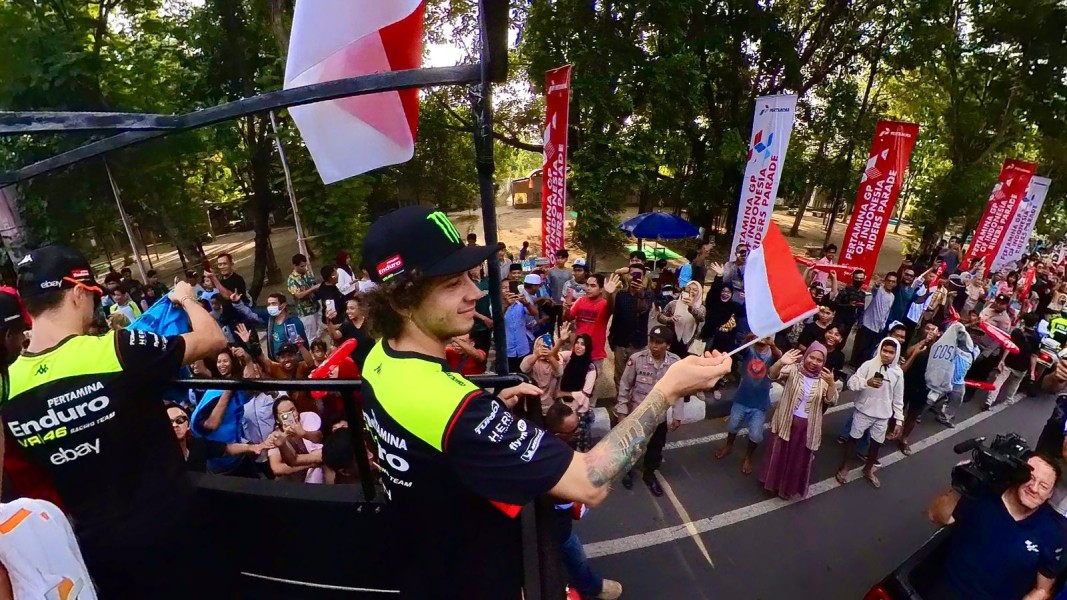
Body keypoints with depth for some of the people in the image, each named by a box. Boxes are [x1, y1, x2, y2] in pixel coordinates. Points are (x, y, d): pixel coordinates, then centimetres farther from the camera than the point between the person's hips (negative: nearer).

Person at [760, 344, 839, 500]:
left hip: (807, 427, 2)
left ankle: (788, 488, 37)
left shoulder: (824, 379, -4)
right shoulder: (793, 369, -9)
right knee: (779, 453, 14)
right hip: (786, 422, -2)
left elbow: (831, 401, -12)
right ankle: (773, 482, 37)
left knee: (799, 459, 16)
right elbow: (772, 375, -24)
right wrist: (781, 362, -44)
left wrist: (831, 383, -30)